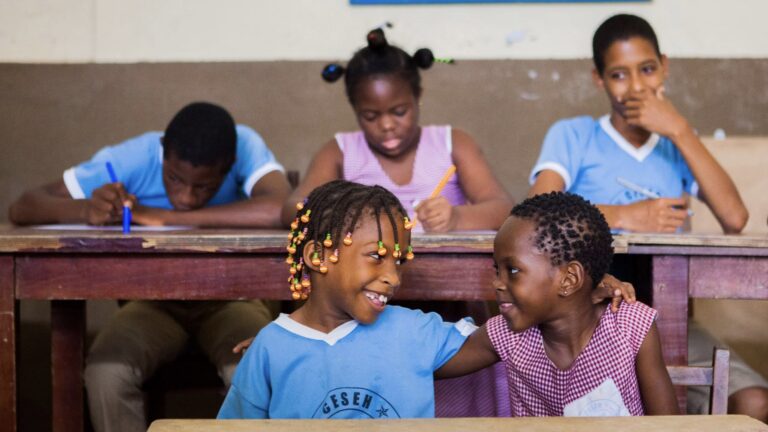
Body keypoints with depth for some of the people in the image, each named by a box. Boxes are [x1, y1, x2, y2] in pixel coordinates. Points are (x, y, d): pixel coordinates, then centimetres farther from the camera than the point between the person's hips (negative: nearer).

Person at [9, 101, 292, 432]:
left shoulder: (245, 146, -23)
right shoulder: (132, 159, -20)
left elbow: (281, 210, -44)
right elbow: (22, 208, -18)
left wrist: (162, 216, -37)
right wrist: (87, 210, -41)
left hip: (228, 298, -1)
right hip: (155, 300, 1)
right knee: (106, 372, -29)